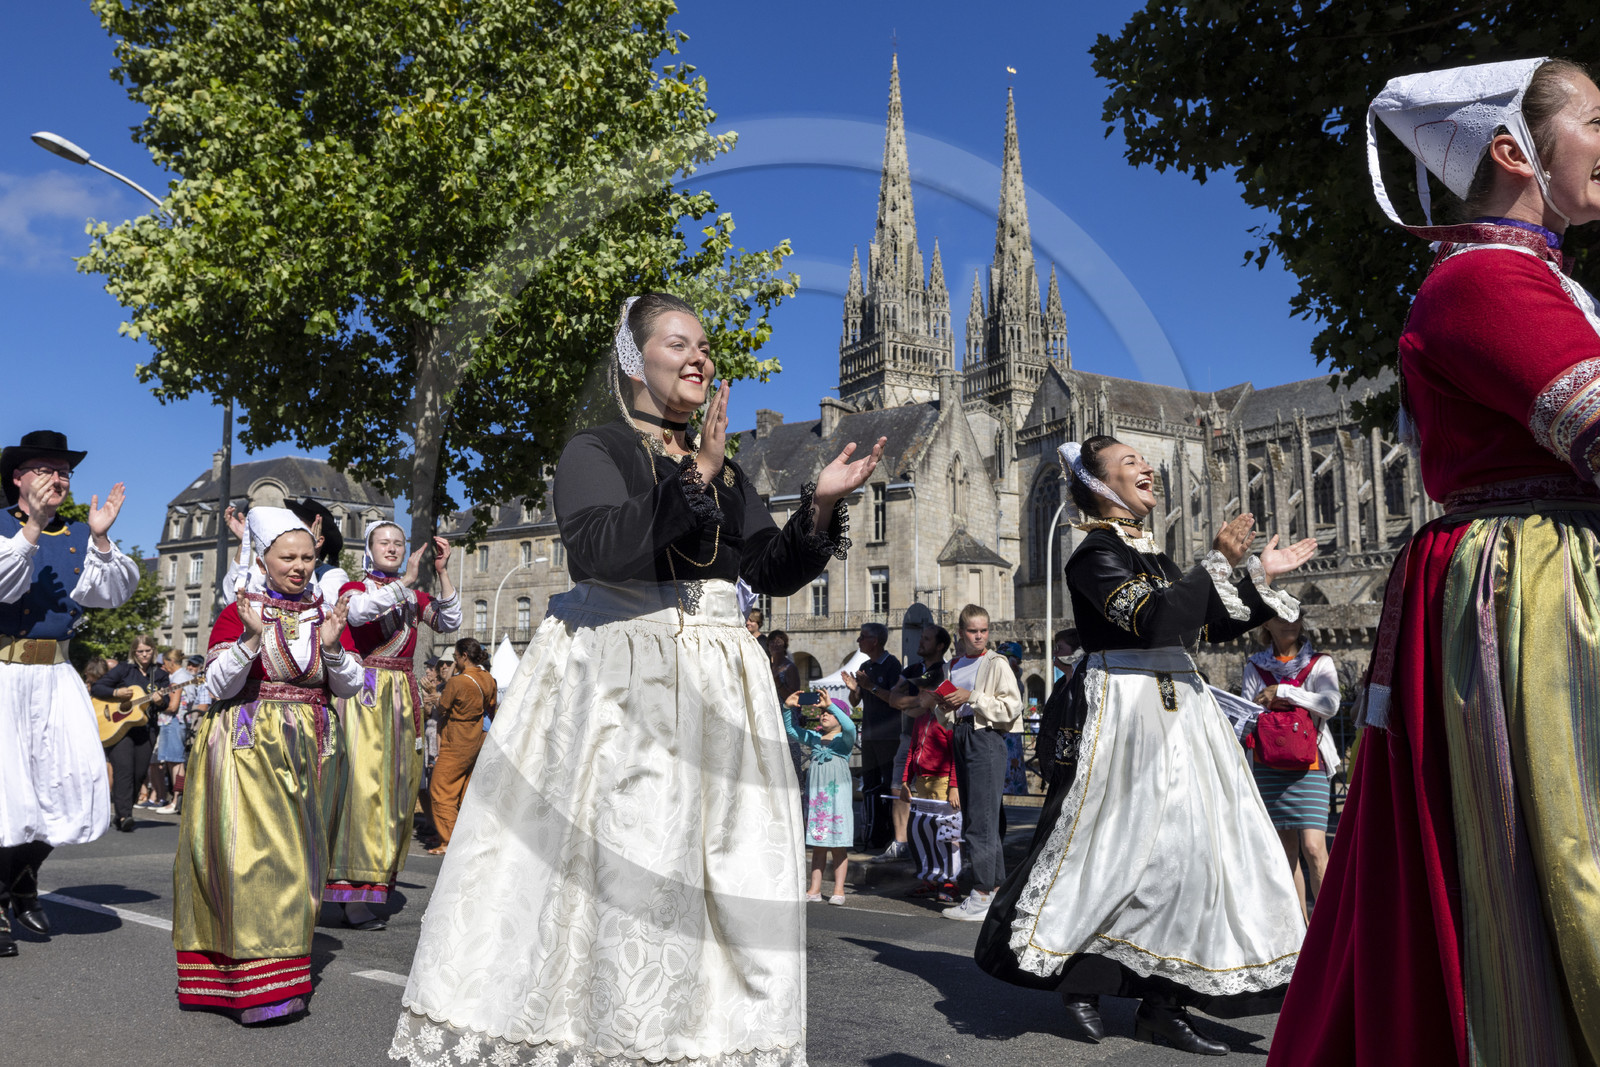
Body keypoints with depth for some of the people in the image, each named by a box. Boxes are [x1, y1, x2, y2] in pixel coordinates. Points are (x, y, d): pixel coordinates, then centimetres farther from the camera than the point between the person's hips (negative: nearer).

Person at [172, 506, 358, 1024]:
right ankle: (257, 982, -3)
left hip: (309, 749, 4)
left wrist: (331, 646, -16)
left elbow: (351, 686, 3)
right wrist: (252, 638, -22)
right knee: (254, 851, -10)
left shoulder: (327, 615, 8)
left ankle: (287, 965, 21)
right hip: (249, 748, -4)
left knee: (297, 855, 8)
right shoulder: (239, 612, -2)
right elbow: (219, 685, -9)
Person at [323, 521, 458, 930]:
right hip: (364, 692, -5)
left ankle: (377, 885, 10)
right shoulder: (354, 587, 7)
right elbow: (358, 611, -16)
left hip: (403, 697, 5)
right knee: (363, 779, -13)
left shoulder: (414, 596, 17)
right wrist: (405, 580, -22)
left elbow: (449, 624, 2)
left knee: (396, 785, 3)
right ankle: (355, 897, -12)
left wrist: (442, 573, -4)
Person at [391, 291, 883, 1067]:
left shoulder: (725, 471, 16)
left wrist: (820, 506, -4)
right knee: (610, 863, -6)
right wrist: (693, 480, -21)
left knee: (722, 872, 5)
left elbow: (773, 572, 12)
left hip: (714, 689, 5)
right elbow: (597, 549, -18)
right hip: (613, 681, -5)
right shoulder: (594, 451, 1)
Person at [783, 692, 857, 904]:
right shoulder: (814, 737, 14)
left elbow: (850, 727, -21)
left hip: (837, 793, -4)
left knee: (838, 844, 0)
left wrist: (831, 704, -25)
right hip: (815, 794, 5)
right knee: (817, 845, 8)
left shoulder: (844, 739, 1)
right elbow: (791, 730, 11)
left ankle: (839, 890, 5)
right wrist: (788, 708, -4)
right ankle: (815, 890, 11)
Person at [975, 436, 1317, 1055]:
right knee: (1127, 848, -7)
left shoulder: (1152, 556, 19)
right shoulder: (1095, 553, -7)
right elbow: (1153, 619, -21)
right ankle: (1080, 979, 11)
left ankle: (1162, 1006, 13)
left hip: (1179, 709, 9)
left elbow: (1213, 627, 21)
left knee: (1190, 848, 5)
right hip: (1128, 712, -9)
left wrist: (1261, 579, 17)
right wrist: (1218, 563, -17)